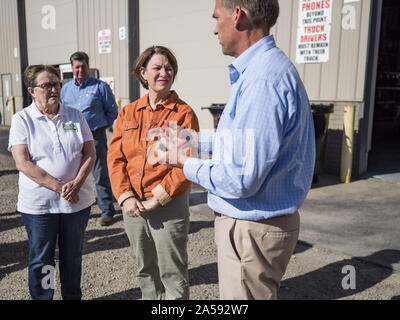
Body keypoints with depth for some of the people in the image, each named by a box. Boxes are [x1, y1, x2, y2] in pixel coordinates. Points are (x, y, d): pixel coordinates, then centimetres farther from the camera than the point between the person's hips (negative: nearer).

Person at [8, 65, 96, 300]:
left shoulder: (75, 116, 4)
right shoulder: (22, 119, -4)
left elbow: (90, 153, 2)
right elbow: (23, 163, -12)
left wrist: (76, 183, -14)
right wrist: (59, 186, -19)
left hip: (78, 200, 3)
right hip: (38, 203, -2)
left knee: (73, 256, 16)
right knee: (41, 260, 10)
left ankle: (73, 296, 35)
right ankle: (41, 297, 31)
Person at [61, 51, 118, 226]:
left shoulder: (100, 86, 0)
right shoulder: (65, 88, 13)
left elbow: (112, 111, 5)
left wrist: (101, 126, 1)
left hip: (95, 137, -4)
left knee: (100, 176, -3)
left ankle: (107, 211, 7)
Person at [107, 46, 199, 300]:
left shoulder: (184, 113, -6)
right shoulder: (128, 113, 7)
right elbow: (115, 157, 4)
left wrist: (156, 199, -16)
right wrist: (125, 197, -8)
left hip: (169, 206, -4)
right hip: (133, 206, 5)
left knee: (173, 274, 5)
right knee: (146, 270, 20)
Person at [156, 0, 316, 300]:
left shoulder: (262, 80, -27)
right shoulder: (262, 68, 8)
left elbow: (240, 181, -28)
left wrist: (184, 162, -12)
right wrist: (192, 140, 18)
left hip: (251, 231, -10)